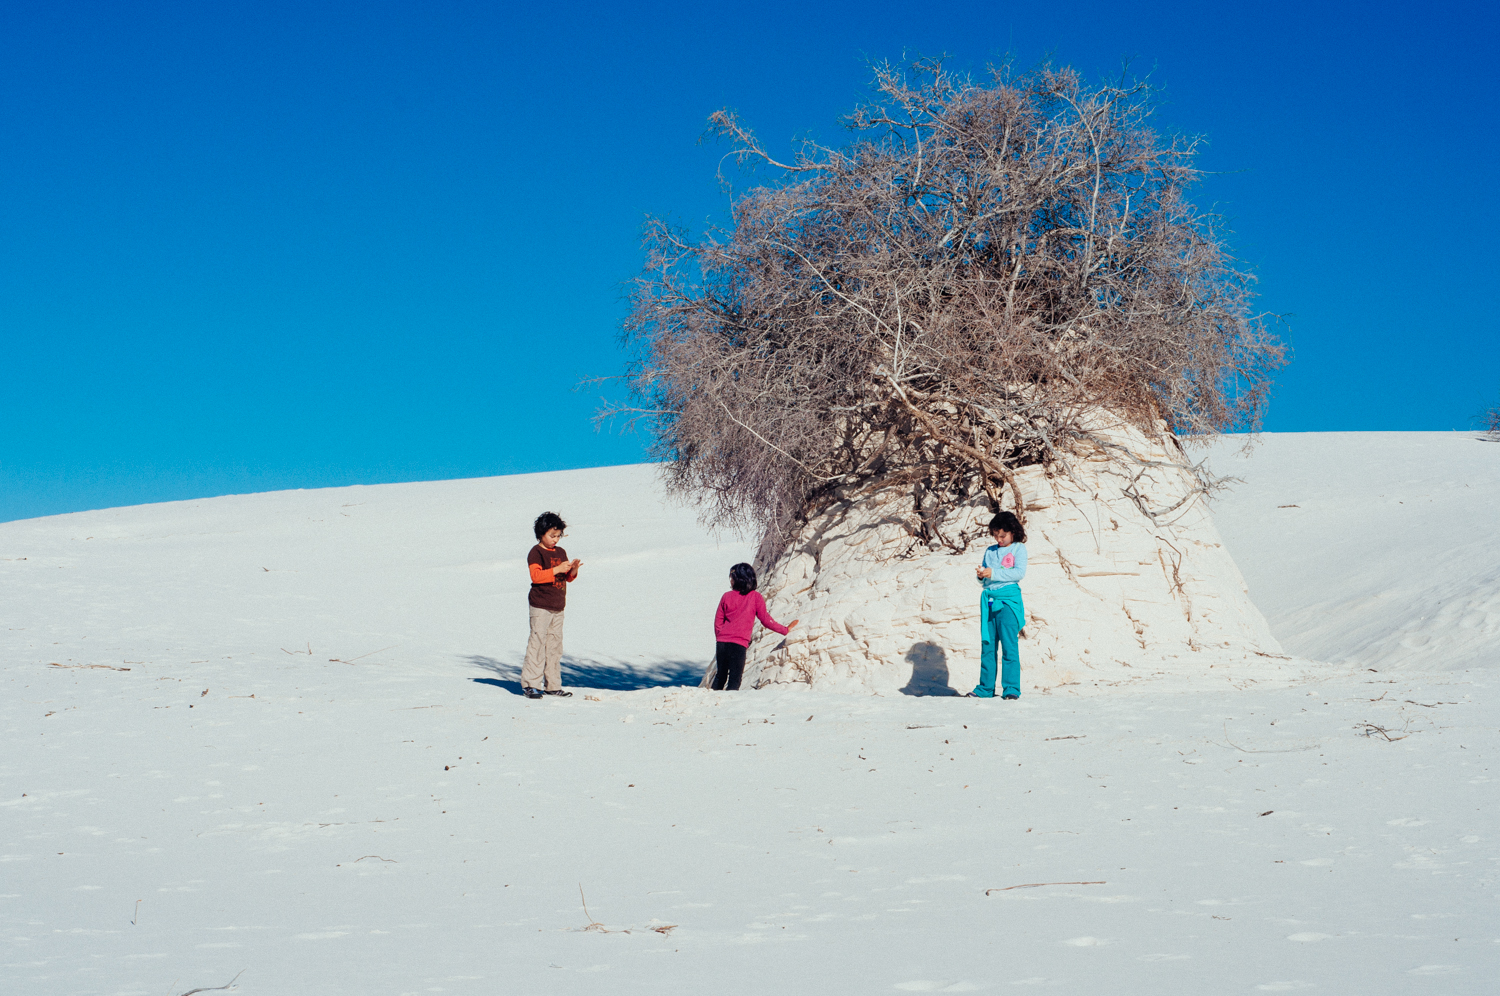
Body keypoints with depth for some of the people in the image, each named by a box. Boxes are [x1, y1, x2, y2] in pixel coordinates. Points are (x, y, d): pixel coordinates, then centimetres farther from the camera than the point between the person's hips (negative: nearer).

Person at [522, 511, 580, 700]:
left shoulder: (561, 552, 16)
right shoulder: (536, 552, -6)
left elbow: (568, 578, 18)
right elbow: (536, 575, -19)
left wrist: (573, 570, -4)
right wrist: (557, 569, -23)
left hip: (558, 607, 7)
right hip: (540, 607, -7)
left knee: (555, 645, 9)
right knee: (537, 643, -9)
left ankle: (552, 685, 13)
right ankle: (530, 684, -7)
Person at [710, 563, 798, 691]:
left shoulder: (727, 596, 4)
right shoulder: (756, 597, -3)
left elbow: (718, 621, 9)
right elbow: (765, 620, 0)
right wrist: (785, 630, 12)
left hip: (722, 642, 3)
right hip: (739, 644, -3)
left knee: (720, 675, 17)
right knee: (735, 679, 2)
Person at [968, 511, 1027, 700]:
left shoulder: (1018, 549, 5)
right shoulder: (990, 551, 19)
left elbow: (1019, 572, -10)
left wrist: (993, 573, -16)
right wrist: (980, 575, -5)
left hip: (1008, 599, -5)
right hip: (988, 599, 5)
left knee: (1009, 645, -9)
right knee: (987, 645, 5)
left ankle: (1011, 688, -6)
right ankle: (986, 688, 9)